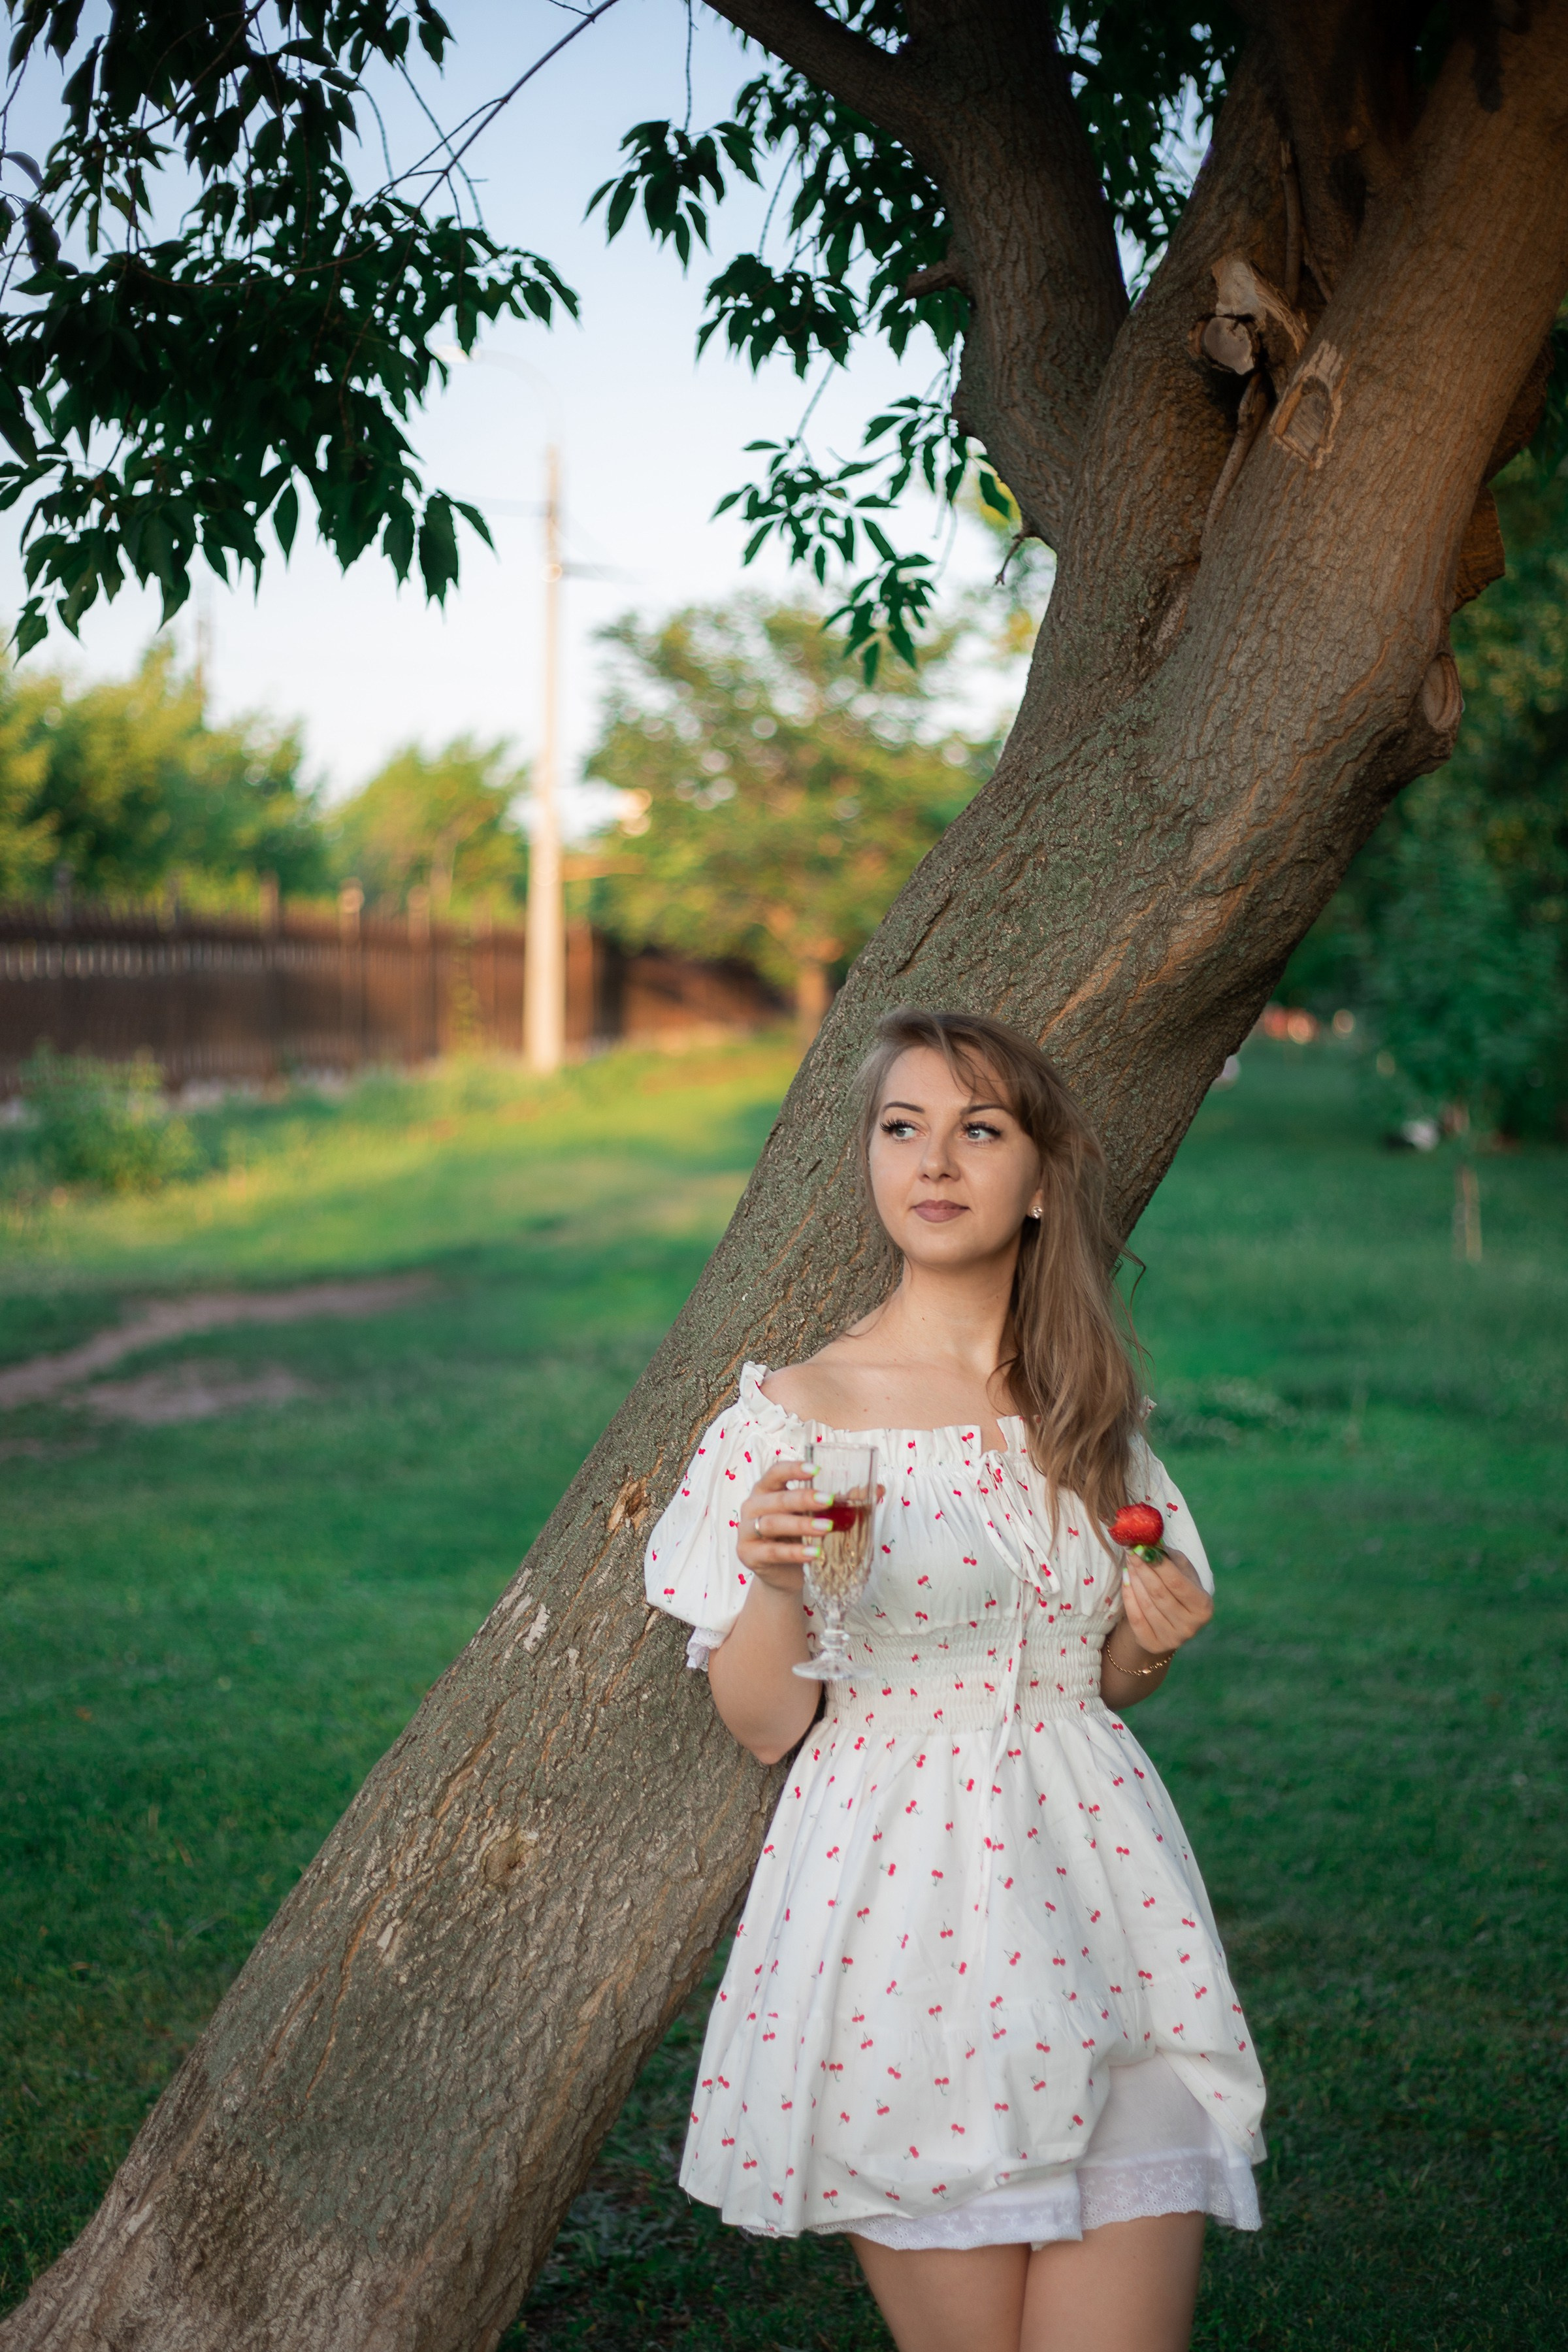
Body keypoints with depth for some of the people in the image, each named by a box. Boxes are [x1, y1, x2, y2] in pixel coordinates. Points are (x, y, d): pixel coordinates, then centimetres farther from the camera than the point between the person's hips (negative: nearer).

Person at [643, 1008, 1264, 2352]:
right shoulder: (796, 1419, -4)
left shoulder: (1089, 1417, 8)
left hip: (1096, 1912, 3)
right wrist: (777, 1586, -21)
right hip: (902, 1931, -3)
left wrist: (1152, 1642, -2)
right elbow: (762, 1726, -3)